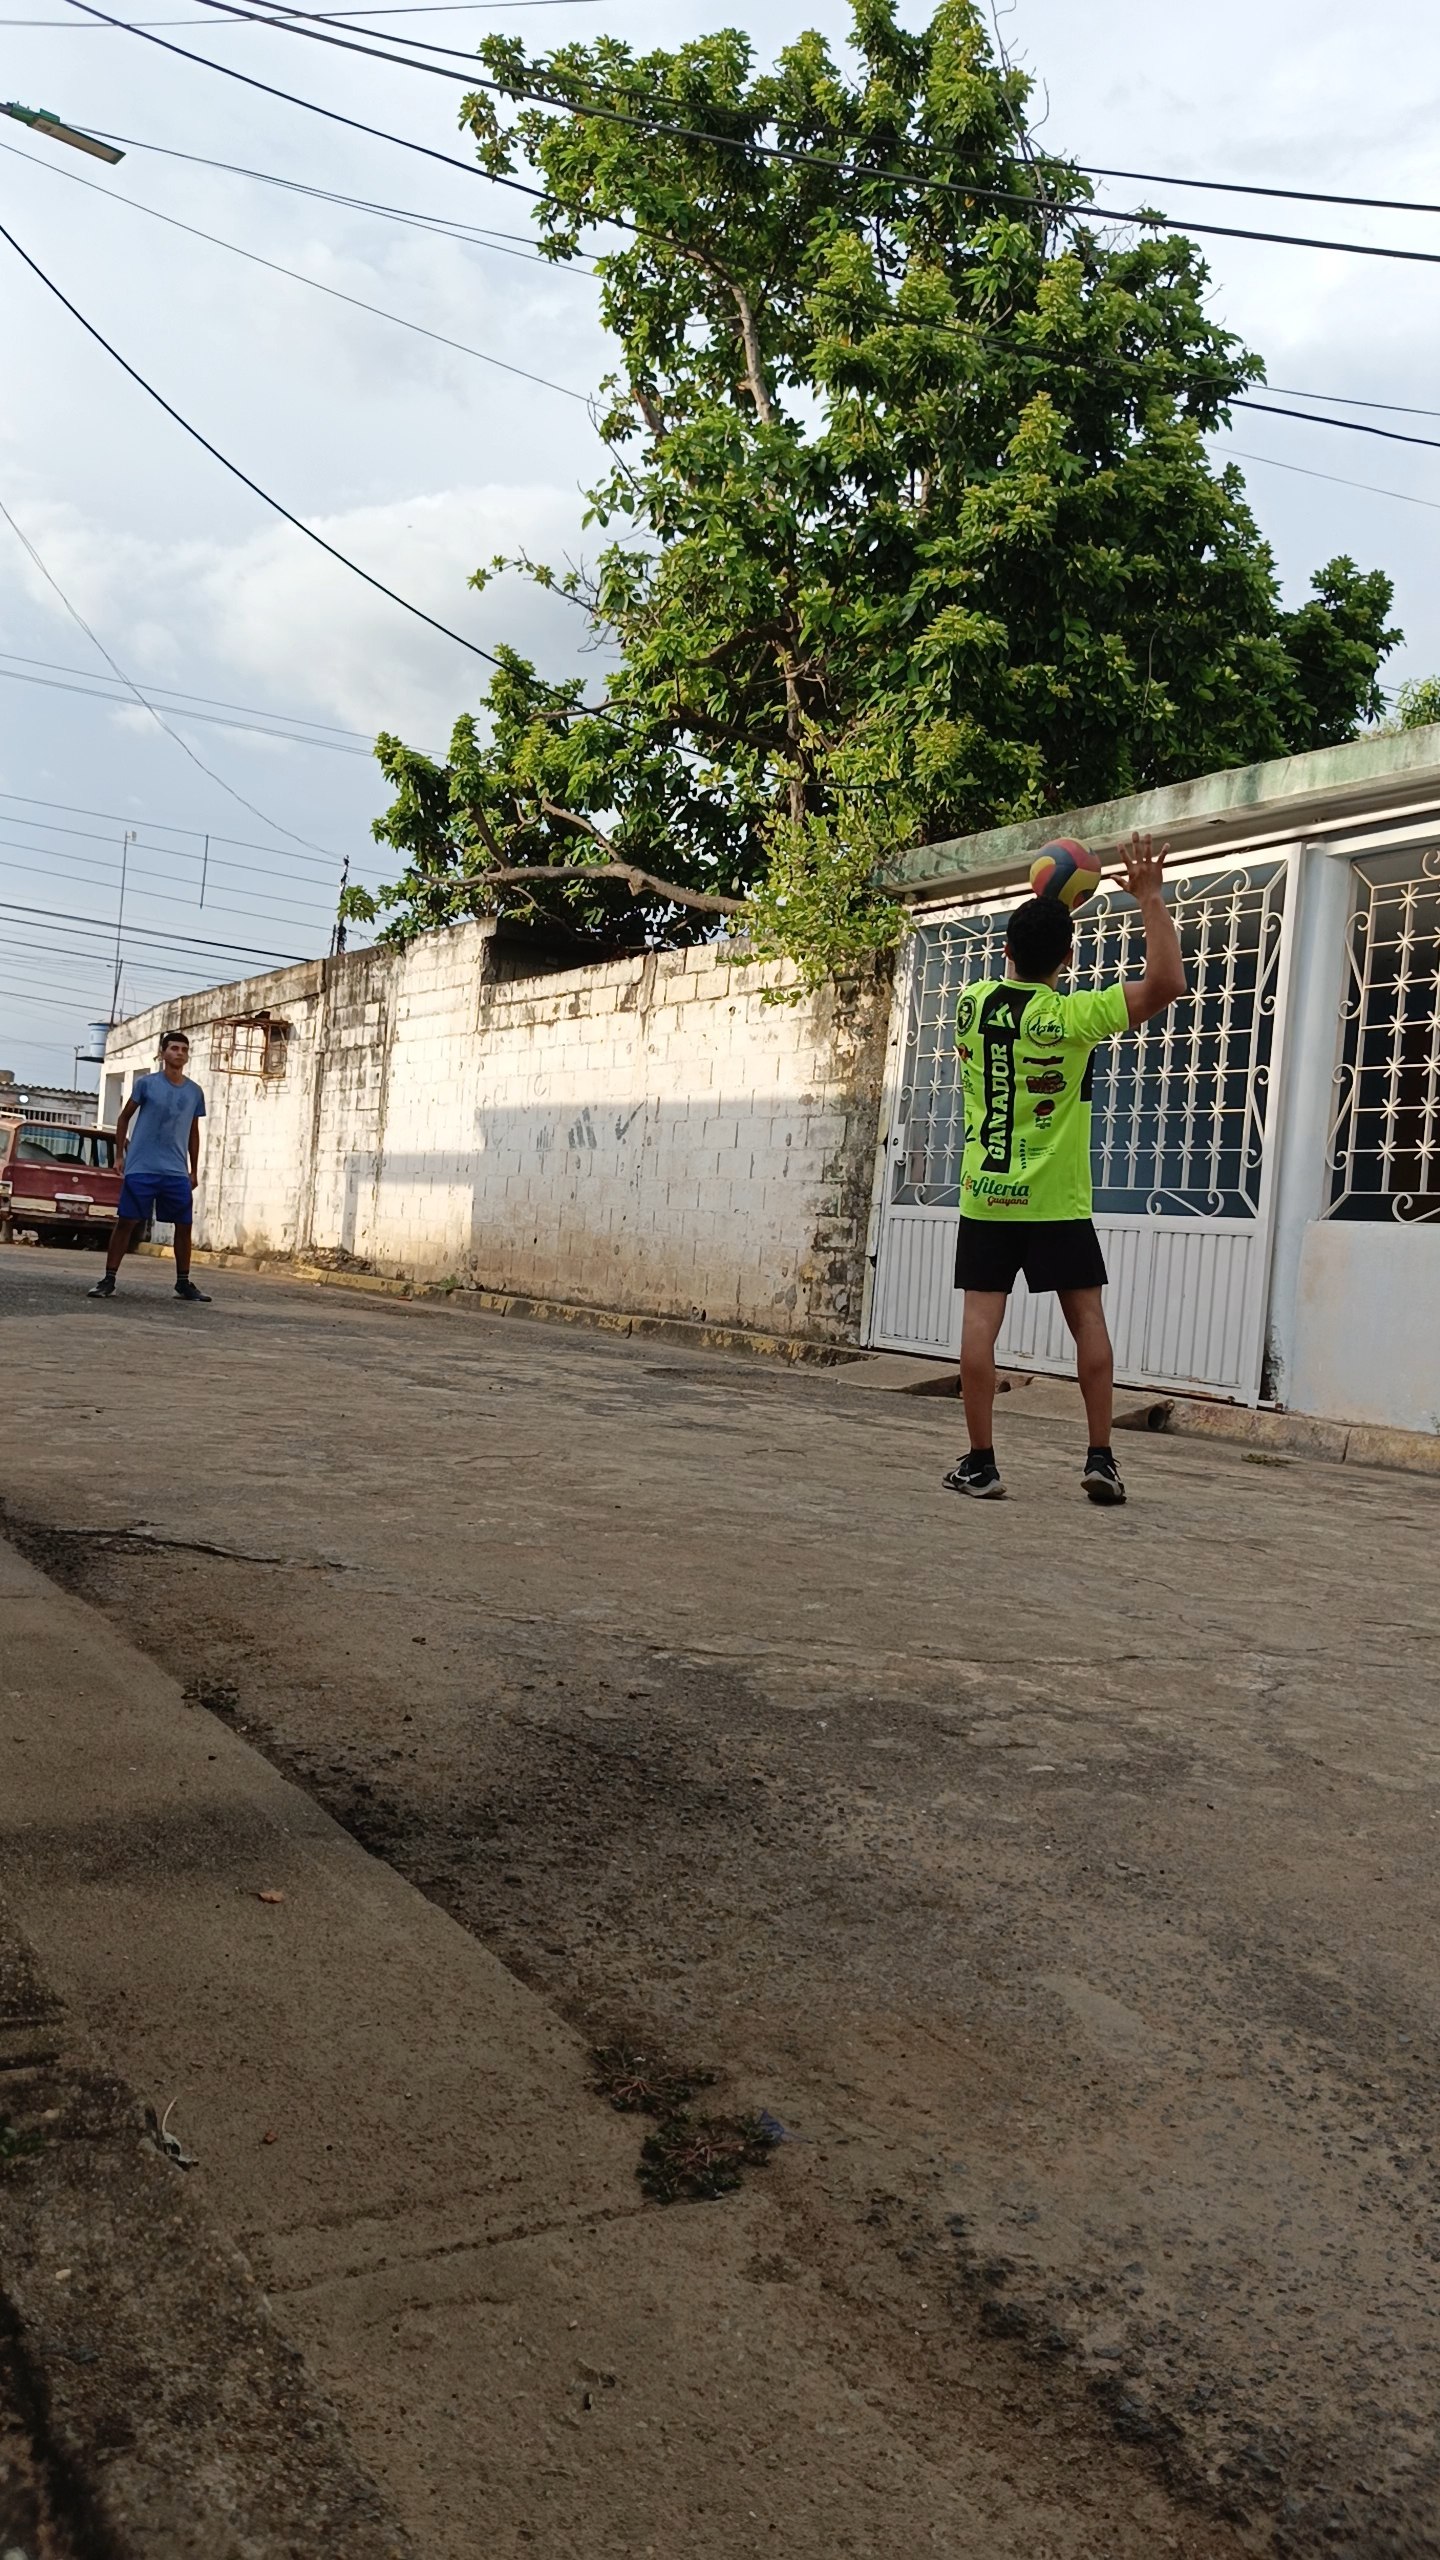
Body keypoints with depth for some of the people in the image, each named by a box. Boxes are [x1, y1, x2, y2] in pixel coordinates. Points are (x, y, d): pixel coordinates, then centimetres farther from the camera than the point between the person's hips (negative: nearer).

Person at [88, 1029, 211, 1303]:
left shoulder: (194, 1092, 9)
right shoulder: (146, 1083, 0)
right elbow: (124, 1117, 8)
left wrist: (194, 1170, 15)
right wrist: (119, 1154, 2)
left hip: (177, 1172, 3)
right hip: (141, 1168, -3)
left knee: (184, 1225, 4)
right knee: (126, 1222, -2)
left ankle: (183, 1283, 14)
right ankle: (109, 1279, 2)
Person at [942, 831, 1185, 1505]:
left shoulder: (972, 1003, 2)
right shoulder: (1072, 1017, -11)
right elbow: (1166, 983, -14)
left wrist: (1040, 914, 29)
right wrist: (1151, 898, -8)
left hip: (983, 1196, 3)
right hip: (1056, 1202, -3)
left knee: (981, 1319, 1)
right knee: (1087, 1317, 7)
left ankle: (980, 1462, 1)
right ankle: (1100, 1457, 6)